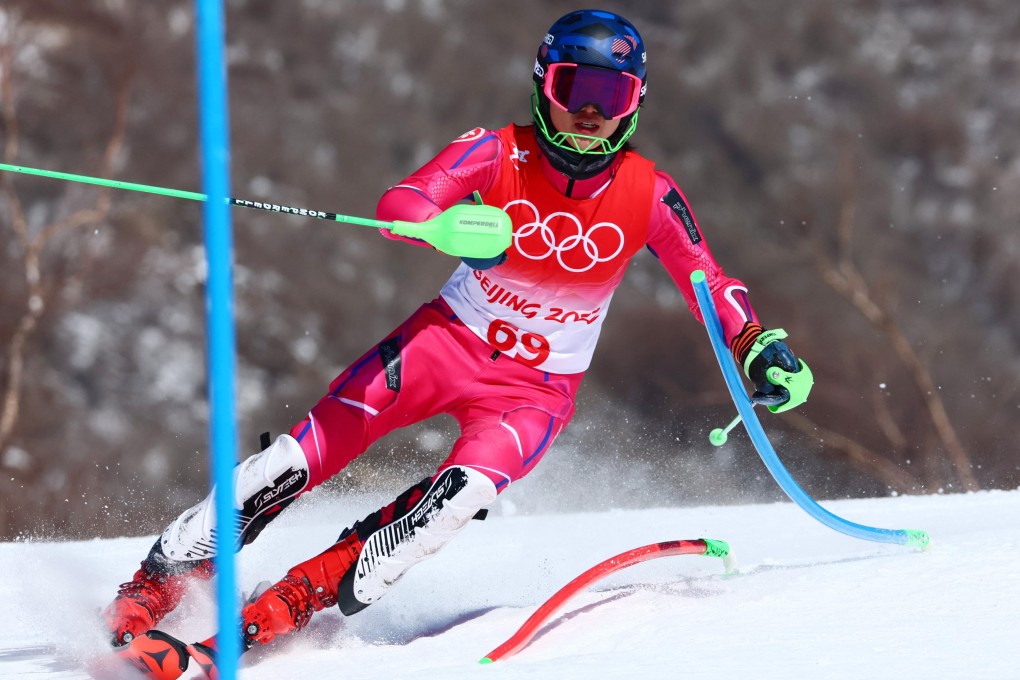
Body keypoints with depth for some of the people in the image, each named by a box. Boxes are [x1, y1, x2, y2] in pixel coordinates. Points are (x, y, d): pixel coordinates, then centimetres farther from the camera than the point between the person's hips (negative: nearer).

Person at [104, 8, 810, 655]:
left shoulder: (648, 195, -9)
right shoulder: (500, 154, -13)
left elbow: (710, 284, -1)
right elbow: (399, 205, -24)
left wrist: (759, 347, -20)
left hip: (539, 387, 0)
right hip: (449, 337, 0)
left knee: (467, 488, -30)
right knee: (303, 456, -14)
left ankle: (284, 608, -24)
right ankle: (152, 587, -1)